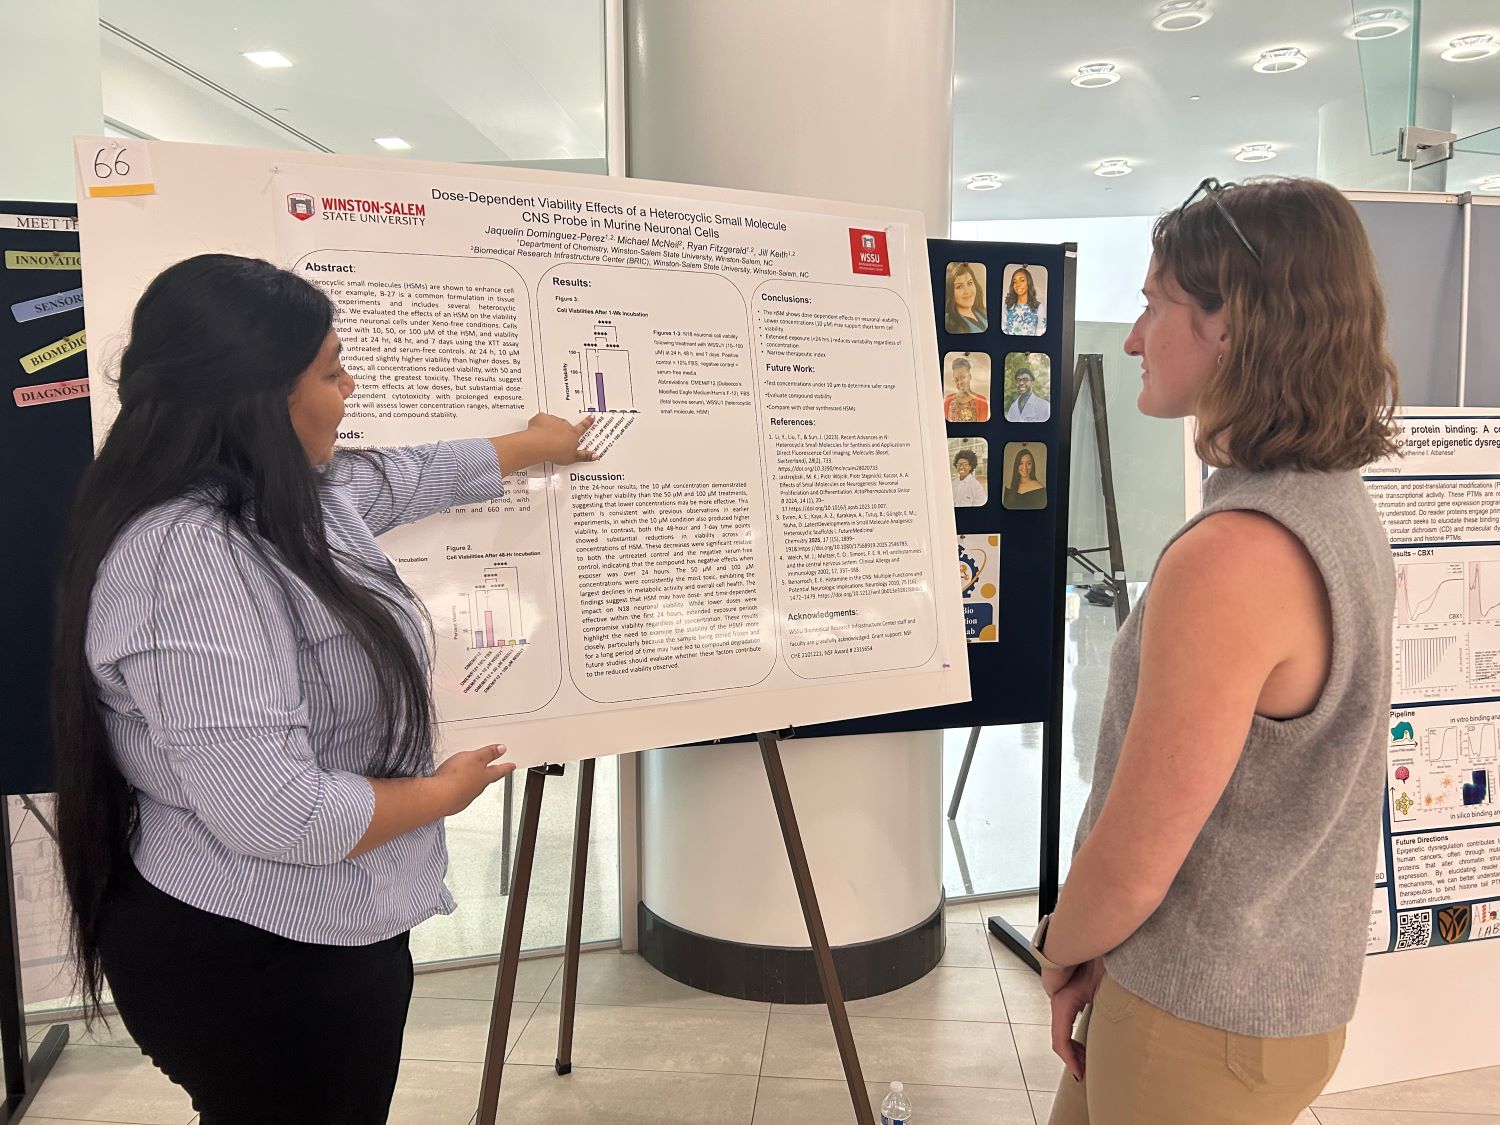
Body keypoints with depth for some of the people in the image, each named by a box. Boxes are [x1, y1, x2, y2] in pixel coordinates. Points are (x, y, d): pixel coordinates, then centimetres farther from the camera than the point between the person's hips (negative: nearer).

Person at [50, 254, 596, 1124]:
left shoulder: (293, 492, 0)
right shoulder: (188, 562, -30)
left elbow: (412, 479, 20)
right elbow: (273, 811, -34)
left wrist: (537, 447, 33)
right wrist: (441, 792, -17)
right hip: (251, 960, -9)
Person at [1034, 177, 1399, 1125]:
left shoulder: (1229, 559, -30)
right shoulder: (1339, 504, 1)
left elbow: (1130, 870, -25)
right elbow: (1260, 795, 5)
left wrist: (1062, 947, -2)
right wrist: (1096, 954, 4)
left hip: (1205, 1023, -8)